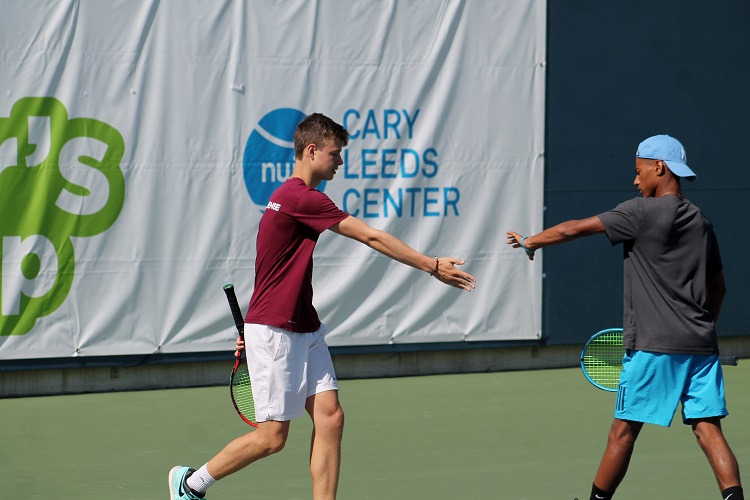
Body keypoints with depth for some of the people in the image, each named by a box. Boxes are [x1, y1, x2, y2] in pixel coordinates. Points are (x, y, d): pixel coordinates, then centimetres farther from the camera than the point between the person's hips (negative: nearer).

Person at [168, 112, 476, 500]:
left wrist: (256, 325, 28)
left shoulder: (293, 198, 15)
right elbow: (372, 238, -18)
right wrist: (431, 265, -15)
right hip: (275, 333, -10)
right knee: (272, 437, -2)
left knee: (330, 418, -1)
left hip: (305, 329, 10)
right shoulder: (302, 198, -18)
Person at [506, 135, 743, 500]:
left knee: (624, 430, 5)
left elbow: (573, 229, -1)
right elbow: (718, 288, 22)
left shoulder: (641, 213, -7)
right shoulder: (700, 221, 14)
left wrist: (530, 242, 14)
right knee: (708, 428, -1)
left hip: (653, 346, -6)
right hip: (701, 346, 6)